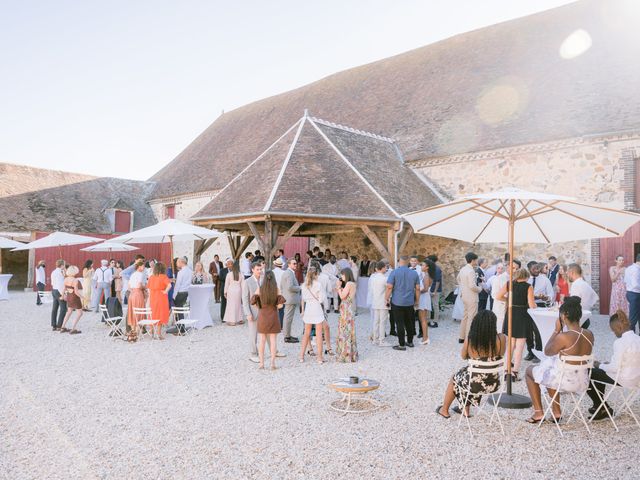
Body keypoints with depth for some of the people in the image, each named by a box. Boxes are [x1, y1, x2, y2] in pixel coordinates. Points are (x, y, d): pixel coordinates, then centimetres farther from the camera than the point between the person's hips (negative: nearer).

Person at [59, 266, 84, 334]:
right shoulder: (75, 281, -25)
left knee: (69, 312, 26)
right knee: (80, 313, 5)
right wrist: (82, 297, -14)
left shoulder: (66, 279, -3)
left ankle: (63, 327, 30)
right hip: (75, 298, -8)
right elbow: (76, 292, -26)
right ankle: (73, 329, 1)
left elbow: (64, 289, 8)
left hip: (69, 297, 8)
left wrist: (65, 294, 26)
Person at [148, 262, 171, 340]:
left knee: (153, 315, 13)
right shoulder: (164, 277, -9)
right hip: (161, 298, -4)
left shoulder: (151, 277, 4)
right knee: (161, 315, 3)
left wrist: (149, 299, 13)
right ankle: (159, 333, 5)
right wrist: (165, 291, -10)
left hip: (152, 298, 4)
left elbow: (148, 288, 7)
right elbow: (169, 285, -24)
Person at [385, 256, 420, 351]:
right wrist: (417, 301, 15)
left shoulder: (394, 272, -9)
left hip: (397, 302, -4)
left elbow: (389, 287, -13)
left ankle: (401, 345, 4)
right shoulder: (414, 273, 3)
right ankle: (410, 342, 26)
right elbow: (417, 289, 5)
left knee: (400, 324, 1)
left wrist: (386, 298, -1)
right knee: (409, 323, 16)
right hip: (410, 302, 4)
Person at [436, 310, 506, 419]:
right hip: (494, 384, 3)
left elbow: (463, 356, 4)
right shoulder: (501, 339, -15)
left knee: (455, 377, 31)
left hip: (475, 384, -2)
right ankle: (465, 409, 45)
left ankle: (444, 410, 48)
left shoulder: (469, 339, -16)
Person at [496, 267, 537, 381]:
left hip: (510, 314, 4)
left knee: (511, 344, 19)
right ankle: (515, 372, 0)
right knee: (519, 346, 3)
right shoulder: (528, 287, -9)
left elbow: (499, 296, -1)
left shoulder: (509, 284, 1)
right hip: (522, 316, -4)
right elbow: (531, 305, -13)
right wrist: (534, 304, 9)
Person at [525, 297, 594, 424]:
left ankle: (539, 412, 20)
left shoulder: (563, 337, -27)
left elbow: (547, 352, -8)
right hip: (583, 382, 7)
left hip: (565, 382, -6)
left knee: (530, 370, 19)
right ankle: (556, 410, 34)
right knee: (552, 364, 35)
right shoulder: (589, 335, -6)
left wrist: (556, 330, -7)